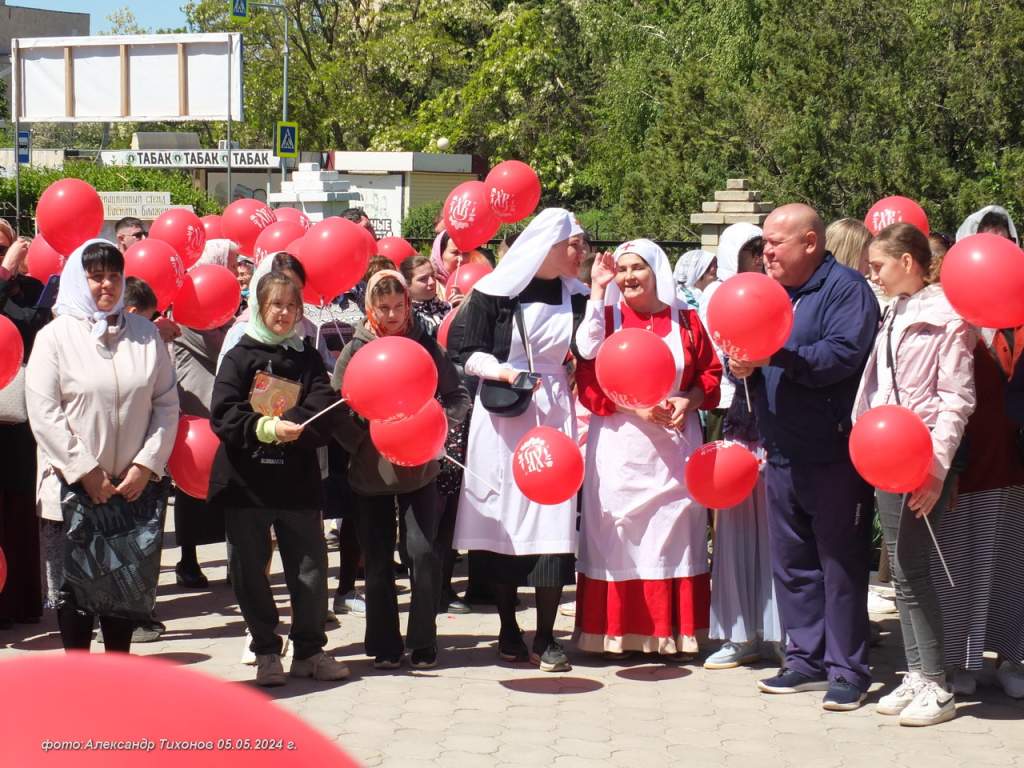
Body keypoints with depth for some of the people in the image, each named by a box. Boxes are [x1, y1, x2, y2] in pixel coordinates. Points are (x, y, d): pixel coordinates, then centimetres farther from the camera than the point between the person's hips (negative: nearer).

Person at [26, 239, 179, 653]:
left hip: (134, 487, 3)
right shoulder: (55, 336, -3)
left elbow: (167, 404, 6)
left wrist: (147, 464, -6)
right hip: (72, 487, -3)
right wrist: (86, 472, -13)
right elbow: (44, 414, -9)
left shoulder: (146, 333, 6)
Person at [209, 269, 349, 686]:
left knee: (310, 569, 5)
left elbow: (324, 413, -3)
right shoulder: (239, 357, 0)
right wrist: (266, 427, -23)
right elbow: (223, 415, -10)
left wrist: (291, 426, -21)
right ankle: (266, 652, 17)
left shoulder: (308, 359, 9)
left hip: (297, 481, 2)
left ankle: (309, 651, 18)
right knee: (250, 571, 4)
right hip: (246, 480, -2)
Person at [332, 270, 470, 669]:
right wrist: (365, 444, -15)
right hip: (371, 470, 0)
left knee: (425, 552, -7)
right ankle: (385, 646, 18)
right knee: (378, 561, 7)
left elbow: (458, 397, 5)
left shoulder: (427, 345, 1)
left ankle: (423, 643, 6)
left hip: (420, 469, 0)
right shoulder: (355, 351, -1)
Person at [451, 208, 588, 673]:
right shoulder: (493, 292, -5)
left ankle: (545, 638, 2)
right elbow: (469, 354, -4)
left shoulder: (573, 294, 6)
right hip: (502, 414, -3)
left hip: (552, 412, 3)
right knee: (504, 517, 1)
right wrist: (502, 371, -21)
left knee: (552, 518, -4)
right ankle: (509, 631, 14)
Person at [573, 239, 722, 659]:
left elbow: (711, 375, 8)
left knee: (674, 530, 2)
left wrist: (687, 400, -11)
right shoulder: (605, 318, 2)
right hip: (619, 446, -2)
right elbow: (589, 383, -5)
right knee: (619, 533, -2)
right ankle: (618, 633, 4)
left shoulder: (686, 320, 8)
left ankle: (674, 632, 8)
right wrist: (636, 407, -17)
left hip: (676, 443, 2)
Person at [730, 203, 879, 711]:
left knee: (840, 562, -1)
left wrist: (778, 355, -26)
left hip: (834, 455, -7)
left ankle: (847, 670, 6)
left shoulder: (845, 289, -9)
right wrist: (740, 364, -9)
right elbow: (744, 347, 14)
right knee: (791, 561, 12)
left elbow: (845, 356, -23)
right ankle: (807, 659, 21)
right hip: (783, 455, 8)